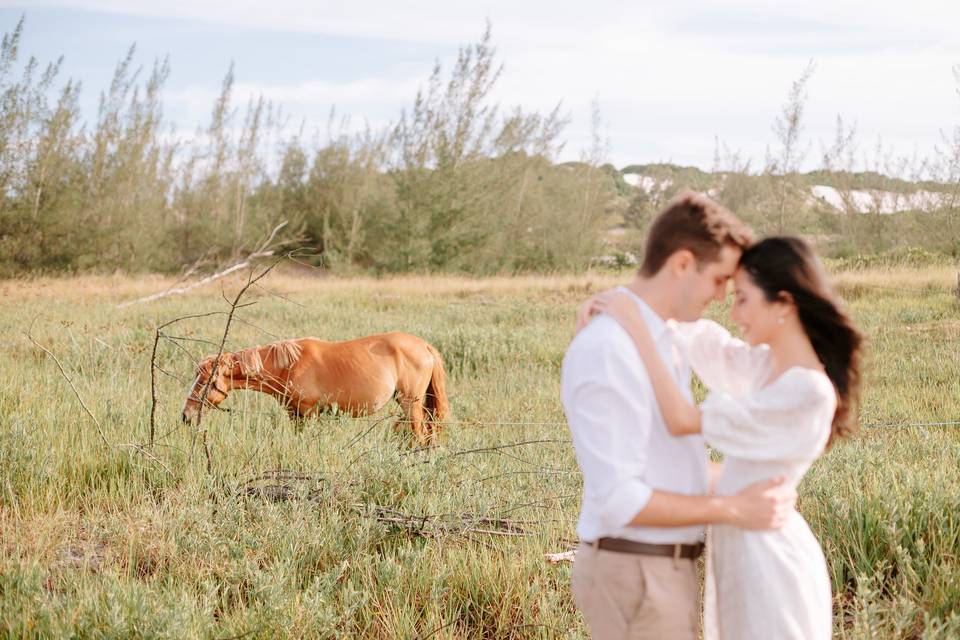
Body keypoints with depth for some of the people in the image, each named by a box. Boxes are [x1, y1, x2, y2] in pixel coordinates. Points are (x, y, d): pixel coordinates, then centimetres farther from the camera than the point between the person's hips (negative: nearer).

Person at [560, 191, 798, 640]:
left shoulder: (657, 339, 10)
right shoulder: (607, 351, -23)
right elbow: (618, 499, -25)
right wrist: (734, 511, -19)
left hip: (662, 569, 10)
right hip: (636, 578, -10)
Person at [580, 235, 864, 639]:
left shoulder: (808, 393, -23)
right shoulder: (768, 366, 4)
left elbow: (683, 421, -23)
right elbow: (701, 335, 18)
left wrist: (636, 328, -18)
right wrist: (625, 305, 0)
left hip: (768, 560, -9)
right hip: (743, 550, 9)